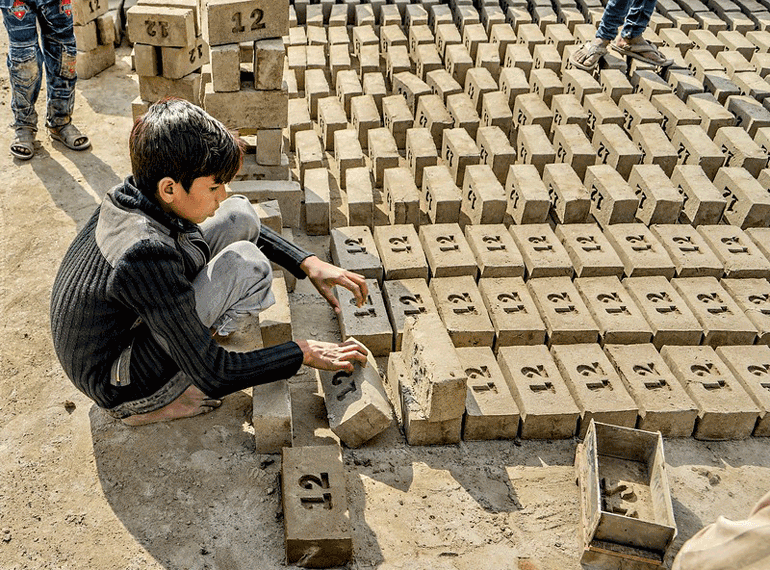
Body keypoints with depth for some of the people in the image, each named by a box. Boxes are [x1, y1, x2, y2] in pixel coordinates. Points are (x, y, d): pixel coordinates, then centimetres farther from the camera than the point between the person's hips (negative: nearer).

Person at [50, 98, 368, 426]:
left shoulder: (134, 194, -10)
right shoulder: (148, 255, -36)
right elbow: (214, 377, -30)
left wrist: (308, 264, -2)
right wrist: (304, 353, -20)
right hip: (125, 394, -7)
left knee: (240, 217, -2)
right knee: (248, 264, -20)